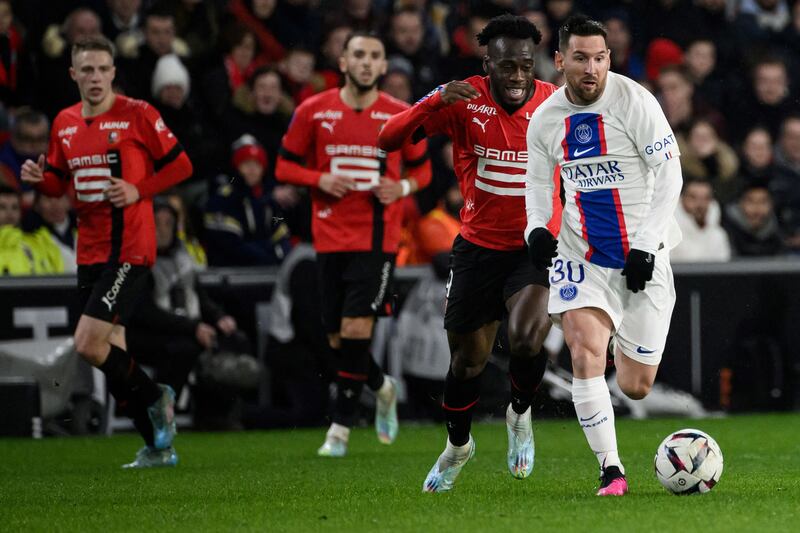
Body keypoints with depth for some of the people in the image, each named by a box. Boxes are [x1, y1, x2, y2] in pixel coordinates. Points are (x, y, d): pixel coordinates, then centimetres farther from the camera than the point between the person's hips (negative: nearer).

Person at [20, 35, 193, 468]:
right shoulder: (64, 123, 10)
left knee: (88, 344, -16)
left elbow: (180, 165, -5)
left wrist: (138, 191, -17)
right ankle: (157, 446, 19)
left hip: (128, 249, -7)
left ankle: (155, 398, 8)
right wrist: (40, 178, -2)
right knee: (110, 353, 8)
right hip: (89, 250, 7)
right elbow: (59, 183, 20)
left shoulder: (137, 114, -8)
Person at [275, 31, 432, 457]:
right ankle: (383, 388, 35)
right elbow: (284, 166, 8)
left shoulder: (400, 116, 2)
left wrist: (403, 187, -7)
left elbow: (421, 167, 14)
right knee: (338, 338, 4)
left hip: (378, 240, -2)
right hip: (331, 238, 2)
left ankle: (341, 427, -2)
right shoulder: (313, 111, 2)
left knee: (356, 330, -13)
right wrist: (320, 179, -11)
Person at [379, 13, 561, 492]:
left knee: (527, 340, -26)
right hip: (479, 245, 1)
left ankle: (521, 416, 7)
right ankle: (458, 446, 39)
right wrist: (437, 101, -32)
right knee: (468, 359, 10)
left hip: (537, 246, -1)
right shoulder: (464, 101, -11)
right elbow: (388, 139, -17)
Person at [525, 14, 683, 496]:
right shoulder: (544, 120, 1)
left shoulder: (635, 101, -11)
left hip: (641, 255, -2)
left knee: (636, 387, 4)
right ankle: (611, 471, -13)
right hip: (581, 253, 2)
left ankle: (626, 342, 42)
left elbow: (669, 173, -11)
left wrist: (646, 245, -16)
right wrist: (536, 226, -6)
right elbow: (537, 181, 15)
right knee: (585, 354, -21)